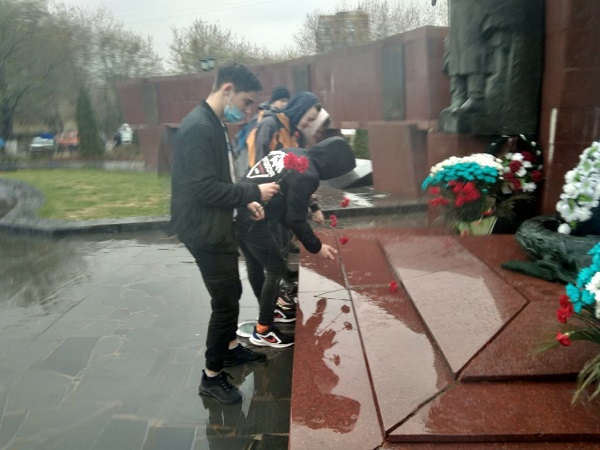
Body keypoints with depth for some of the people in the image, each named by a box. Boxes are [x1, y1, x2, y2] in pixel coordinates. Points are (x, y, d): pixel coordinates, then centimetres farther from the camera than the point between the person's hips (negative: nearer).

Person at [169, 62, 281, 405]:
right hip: (206, 232, -10)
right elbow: (204, 189, -27)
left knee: (232, 292, 23)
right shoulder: (198, 127, -22)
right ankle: (212, 376, 15)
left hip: (217, 226, 10)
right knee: (226, 301, -1)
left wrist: (246, 201, 6)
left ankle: (230, 348, 43)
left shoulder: (214, 124, 11)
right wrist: (253, 192, -20)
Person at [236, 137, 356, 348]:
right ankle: (263, 331, 15)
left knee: (255, 264, 23)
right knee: (276, 269, 4)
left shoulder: (294, 153, 10)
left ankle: (267, 310, 44)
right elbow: (295, 219, -12)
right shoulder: (306, 175, -17)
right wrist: (316, 247, -1)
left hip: (240, 210, 9)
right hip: (254, 220, -9)